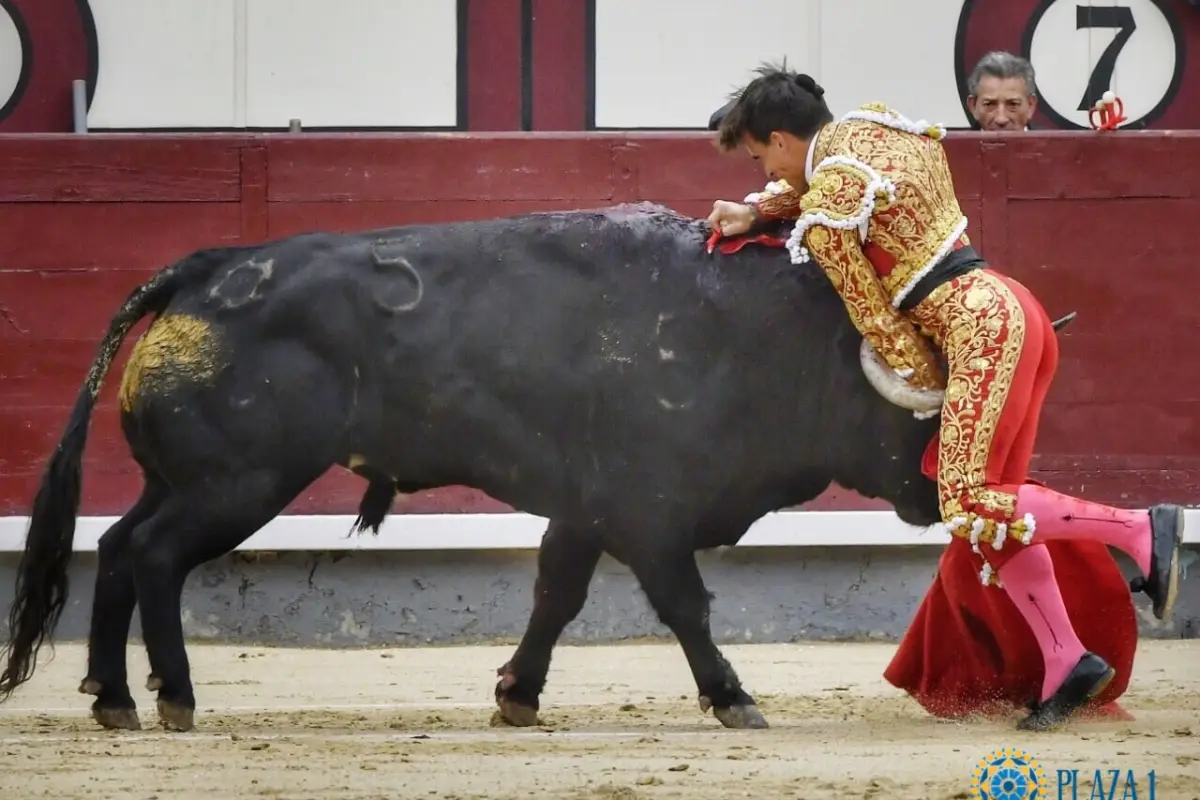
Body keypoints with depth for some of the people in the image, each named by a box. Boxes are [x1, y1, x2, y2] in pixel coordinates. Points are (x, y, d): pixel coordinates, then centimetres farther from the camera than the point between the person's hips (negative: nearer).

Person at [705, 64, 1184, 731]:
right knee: (989, 503, 9)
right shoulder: (875, 126, 15)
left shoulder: (823, 216, -9)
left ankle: (1142, 530, -12)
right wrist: (758, 209, 22)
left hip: (978, 325, -10)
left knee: (971, 506, -12)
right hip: (1008, 306, 10)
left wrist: (934, 388, 4)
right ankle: (1066, 661, 7)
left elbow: (877, 318, -5)